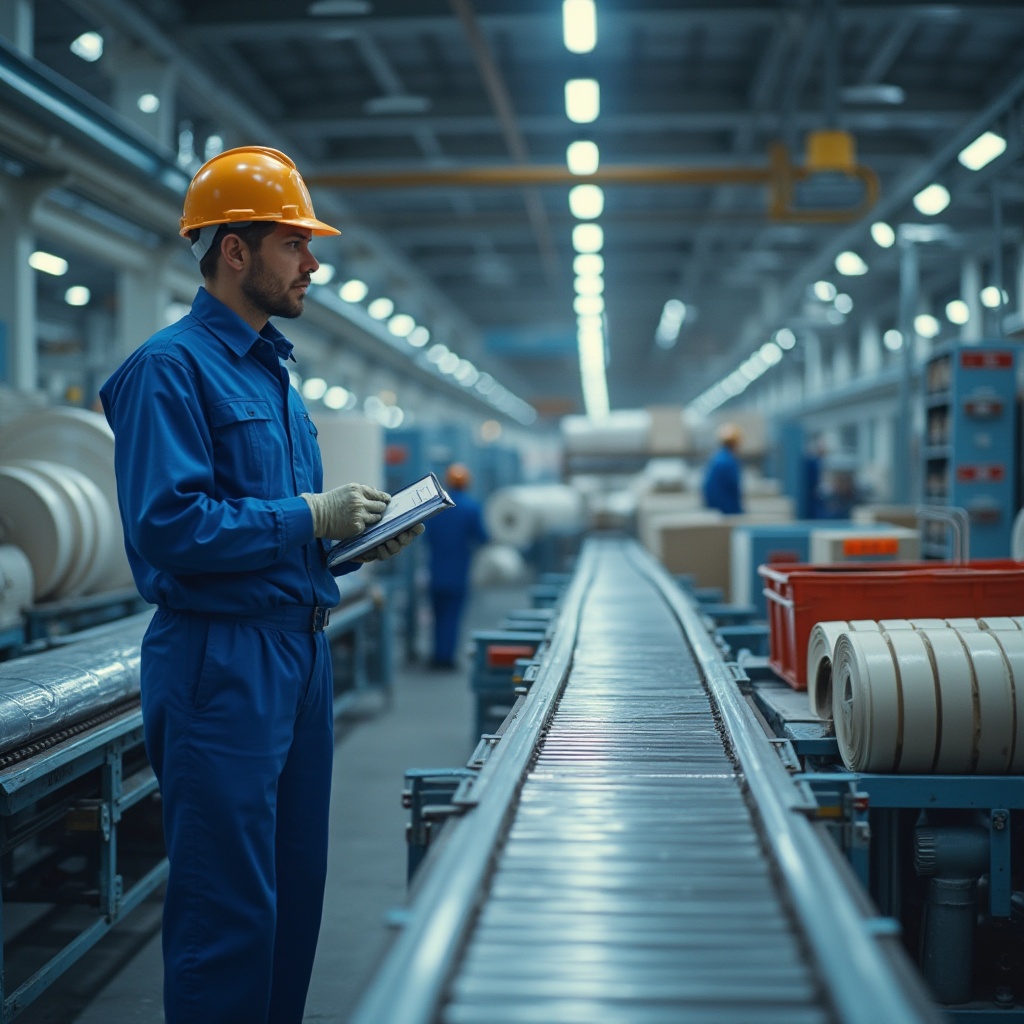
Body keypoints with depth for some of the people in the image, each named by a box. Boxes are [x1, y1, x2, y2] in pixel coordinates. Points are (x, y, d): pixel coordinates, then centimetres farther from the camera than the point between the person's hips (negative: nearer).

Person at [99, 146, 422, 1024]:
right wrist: (308, 517, -17)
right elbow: (168, 524, -22)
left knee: (295, 892, 15)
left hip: (299, 648, 9)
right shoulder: (173, 367, -12)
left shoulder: (272, 371, 17)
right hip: (221, 657, -9)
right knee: (230, 907, -5)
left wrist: (357, 536, 6)